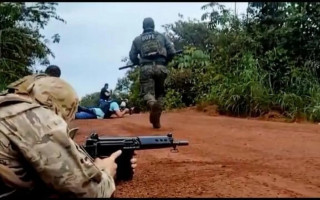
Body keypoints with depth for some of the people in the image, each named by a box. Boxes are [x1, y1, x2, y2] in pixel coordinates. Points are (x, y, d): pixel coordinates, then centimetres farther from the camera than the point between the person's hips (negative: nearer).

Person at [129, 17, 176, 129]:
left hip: (146, 68, -1)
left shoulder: (137, 39, 14)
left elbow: (132, 57, 11)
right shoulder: (161, 36, 14)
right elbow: (172, 52, 8)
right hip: (160, 67, 1)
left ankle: (152, 103, -40)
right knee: (160, 93, 13)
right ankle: (156, 121, 5)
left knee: (147, 92, -3)